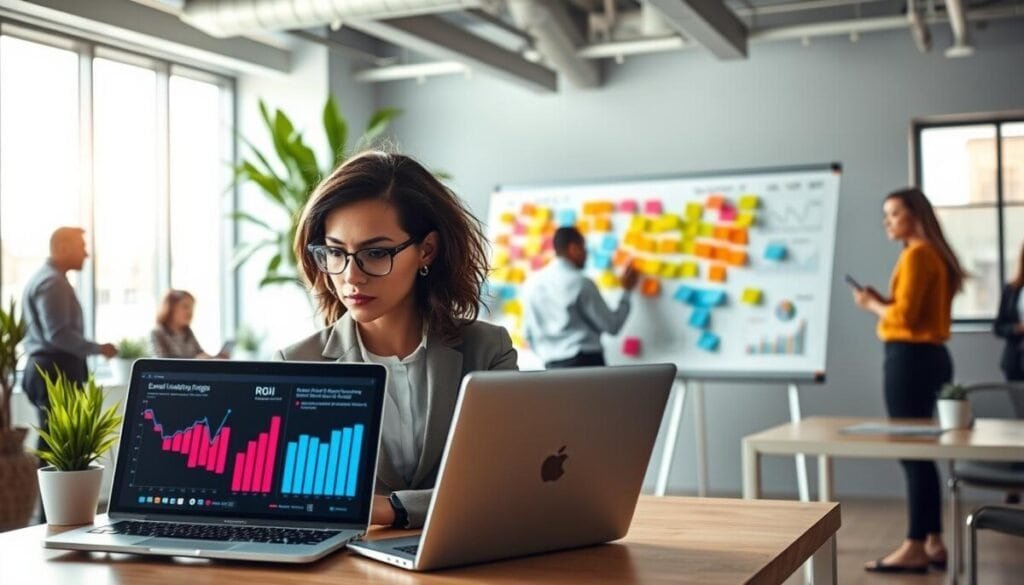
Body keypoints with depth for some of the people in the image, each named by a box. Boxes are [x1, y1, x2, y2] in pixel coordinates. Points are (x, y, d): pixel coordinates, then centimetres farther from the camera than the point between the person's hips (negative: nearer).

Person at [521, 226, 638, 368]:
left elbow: (528, 334, 11)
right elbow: (612, 326, -3)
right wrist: (627, 291, 8)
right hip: (586, 361, -5)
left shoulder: (531, 284, 6)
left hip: (552, 365, 5)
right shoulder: (581, 283, -10)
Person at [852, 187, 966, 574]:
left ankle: (915, 549, 0)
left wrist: (872, 304, -2)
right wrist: (883, 301, 7)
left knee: (912, 452, -5)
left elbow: (904, 317, -18)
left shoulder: (916, 255, -14)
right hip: (931, 356, 10)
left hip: (910, 359, -10)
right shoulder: (936, 255, 16)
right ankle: (933, 542, 19)